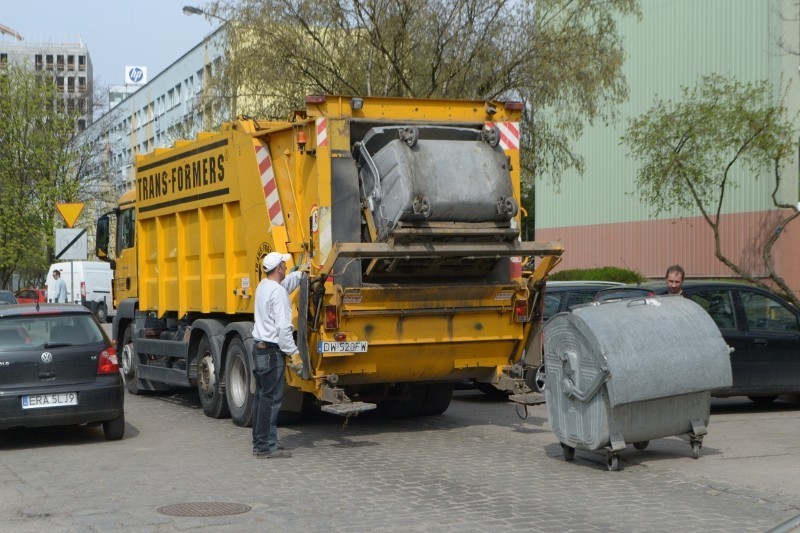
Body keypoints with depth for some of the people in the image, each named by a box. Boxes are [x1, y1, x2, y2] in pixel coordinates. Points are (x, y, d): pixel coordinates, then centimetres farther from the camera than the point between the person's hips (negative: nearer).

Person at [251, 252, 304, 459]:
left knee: (262, 396, 13)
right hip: (272, 351, -10)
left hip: (259, 347, 10)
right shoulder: (278, 292, -16)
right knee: (270, 399, -7)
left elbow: (287, 283, 35)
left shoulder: (263, 286, 12)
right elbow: (283, 327, -21)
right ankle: (266, 446, -6)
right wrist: (294, 353, -18)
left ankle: (259, 442, 18)